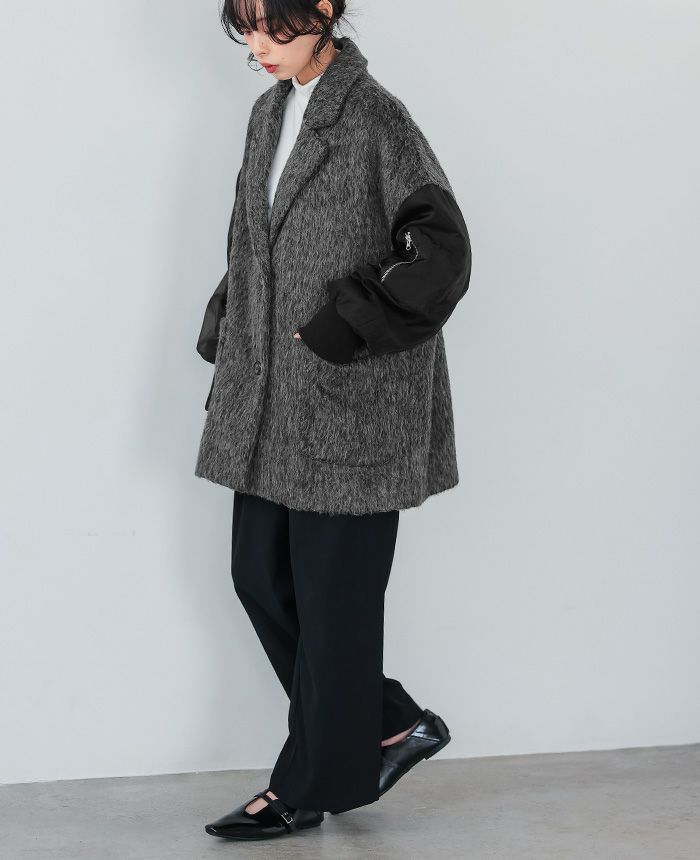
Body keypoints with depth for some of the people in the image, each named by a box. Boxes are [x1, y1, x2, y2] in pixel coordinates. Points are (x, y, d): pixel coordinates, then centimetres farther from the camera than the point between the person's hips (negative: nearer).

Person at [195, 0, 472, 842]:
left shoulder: (377, 121, -11)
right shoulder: (268, 114, 11)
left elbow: (443, 255, -16)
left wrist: (339, 332, -17)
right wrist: (227, 355, 12)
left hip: (352, 400, -8)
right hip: (269, 399, 8)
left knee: (332, 594, 2)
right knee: (260, 578, 10)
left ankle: (311, 786, 17)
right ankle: (392, 725, 26)